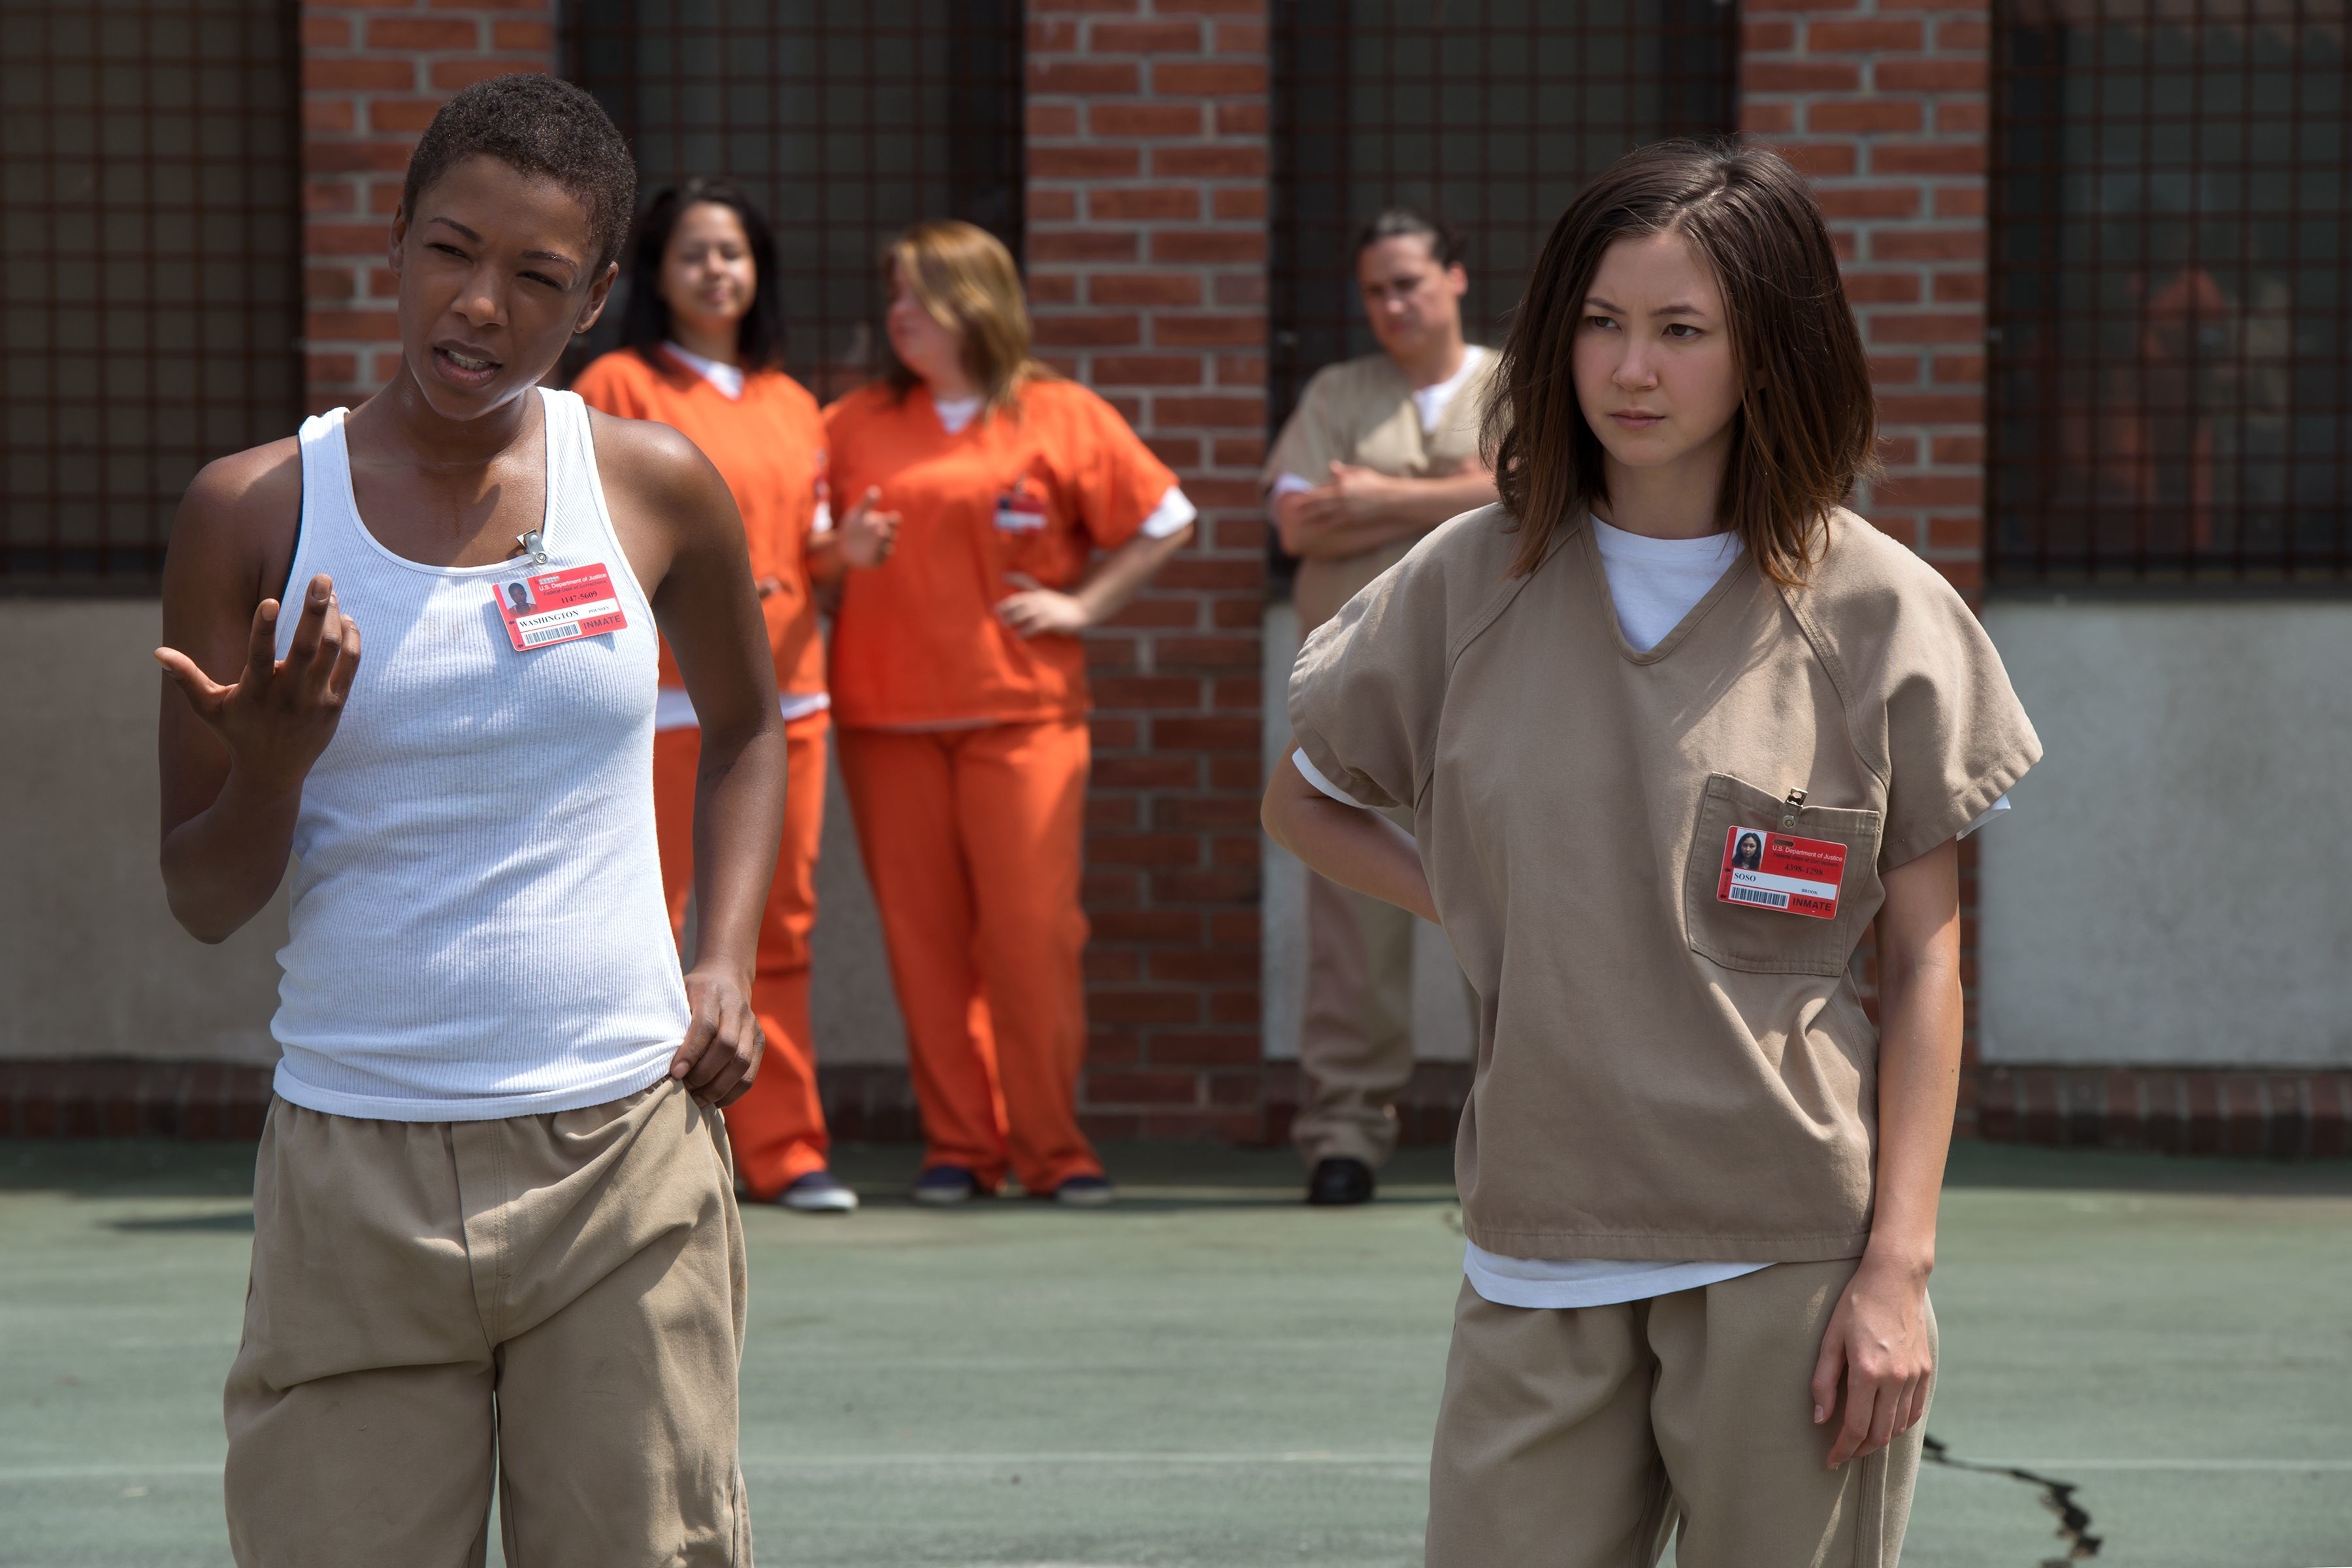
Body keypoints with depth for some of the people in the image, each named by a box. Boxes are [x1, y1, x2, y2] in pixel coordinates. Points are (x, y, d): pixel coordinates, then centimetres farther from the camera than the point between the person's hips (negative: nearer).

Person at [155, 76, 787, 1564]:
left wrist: (728, 967, 8)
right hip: (353, 1169, -1)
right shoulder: (255, 508, -1)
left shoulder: (655, 488, 3)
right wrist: (276, 764, -18)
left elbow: (747, 728, 23)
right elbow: (200, 901, 2)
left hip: (623, 1157, 1)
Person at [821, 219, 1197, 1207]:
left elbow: (1164, 520, 9)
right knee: (923, 934, 1)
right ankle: (956, 1146, 8)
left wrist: (1082, 605, 2)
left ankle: (1051, 1149, -1)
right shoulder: (856, 426, 12)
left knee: (1032, 928, -8)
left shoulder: (1062, 418, 5)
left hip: (1022, 710, -2)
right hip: (886, 716, 2)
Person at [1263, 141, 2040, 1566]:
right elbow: (1305, 801, 21)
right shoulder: (1474, 582, 6)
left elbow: (1926, 959, -1)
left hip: (1793, 1252, -2)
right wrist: (1479, 914, 5)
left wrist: (1900, 1265, -7)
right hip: (1539, 1255, 3)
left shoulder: (1878, 614, -1)